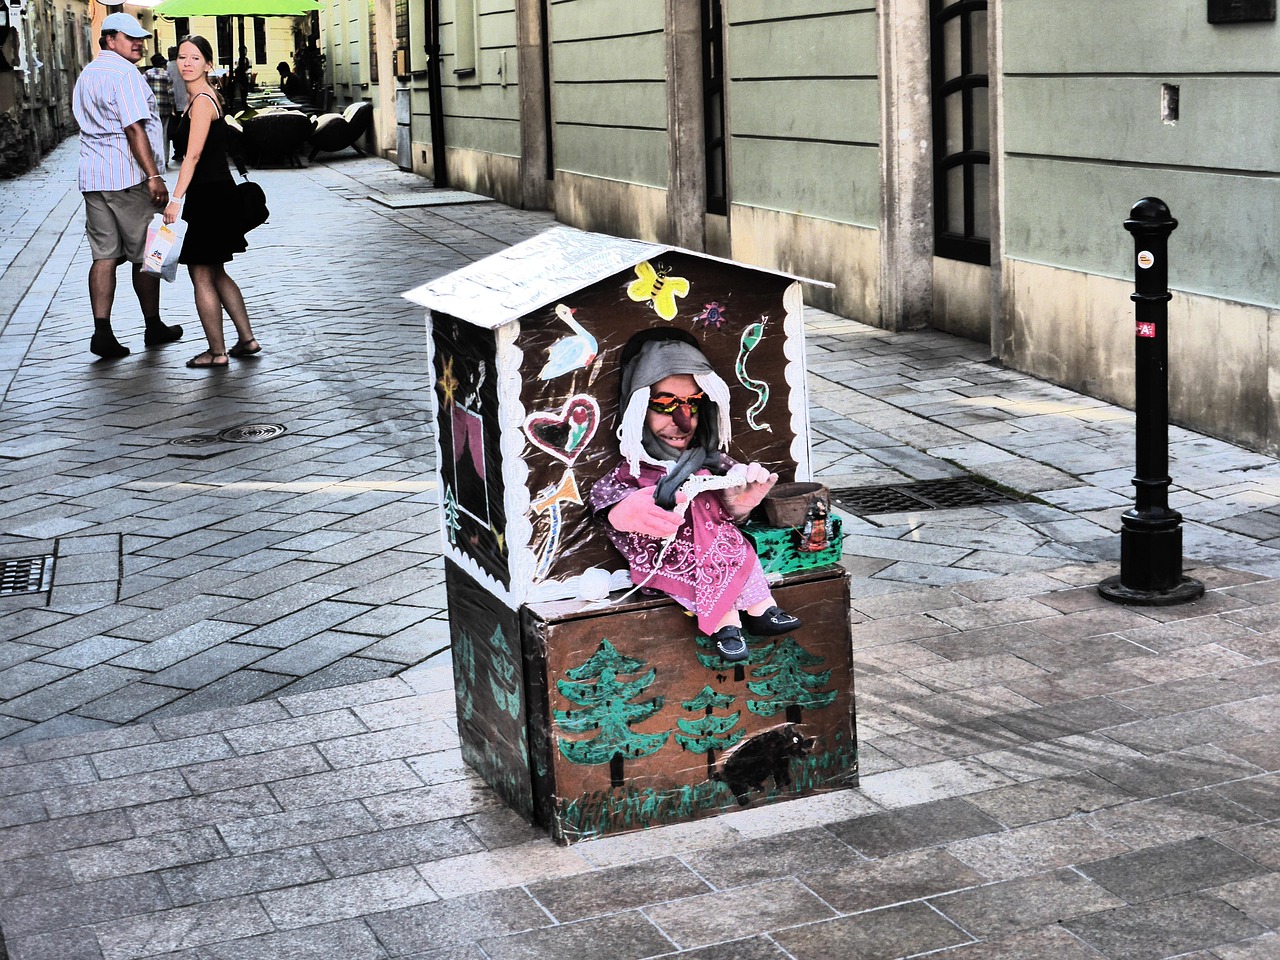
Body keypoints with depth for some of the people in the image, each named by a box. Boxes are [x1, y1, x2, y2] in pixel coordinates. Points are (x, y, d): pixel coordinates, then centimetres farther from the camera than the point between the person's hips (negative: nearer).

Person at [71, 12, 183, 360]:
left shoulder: (86, 75, 18)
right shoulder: (124, 73, -12)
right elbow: (135, 129, -20)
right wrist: (153, 176, -22)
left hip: (93, 175, 8)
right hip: (129, 177, -8)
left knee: (104, 255, 4)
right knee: (144, 255, 5)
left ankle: (102, 332, -5)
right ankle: (154, 328, 17)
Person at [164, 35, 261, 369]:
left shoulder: (201, 102, -16)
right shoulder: (208, 97, 14)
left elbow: (193, 156, -22)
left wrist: (176, 198, -24)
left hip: (208, 197, -10)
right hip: (216, 193, 10)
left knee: (201, 276, -1)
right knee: (215, 273, 18)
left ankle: (217, 352, 6)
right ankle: (247, 339, 23)